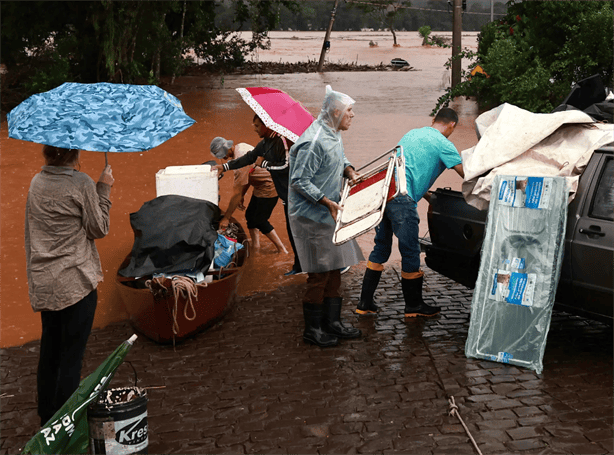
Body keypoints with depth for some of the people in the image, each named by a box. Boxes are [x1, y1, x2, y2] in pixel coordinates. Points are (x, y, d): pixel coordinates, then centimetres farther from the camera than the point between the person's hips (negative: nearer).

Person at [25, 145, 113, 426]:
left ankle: (47, 417, 30)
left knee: (49, 351, 18)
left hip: (42, 282, 7)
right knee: (72, 356, 1)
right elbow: (99, 229, -5)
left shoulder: (36, 183, 7)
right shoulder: (81, 184, -13)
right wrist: (104, 190, 2)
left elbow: (31, 231, 14)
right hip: (76, 280, -7)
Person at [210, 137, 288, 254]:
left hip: (269, 188, -10)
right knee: (250, 216, 12)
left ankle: (282, 251, 4)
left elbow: (237, 193, -27)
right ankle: (255, 247, 20)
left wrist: (226, 218, -21)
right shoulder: (241, 146, 0)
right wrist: (241, 196, 12)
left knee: (260, 222, -4)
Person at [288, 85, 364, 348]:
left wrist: (350, 171, 6)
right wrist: (327, 202, -24)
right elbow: (300, 181, -22)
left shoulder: (334, 135, 9)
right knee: (319, 273, -4)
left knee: (334, 269, 14)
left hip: (328, 214, 10)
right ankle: (312, 330, 9)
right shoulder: (314, 141, -22)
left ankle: (332, 323, 25)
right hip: (311, 216, -10)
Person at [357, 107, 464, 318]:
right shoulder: (442, 144, 0)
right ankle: (414, 305, 17)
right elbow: (466, 175, 1)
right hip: (401, 199, -8)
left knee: (381, 248, 16)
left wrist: (429, 197, 33)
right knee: (410, 253, 5)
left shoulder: (412, 133, 24)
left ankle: (365, 303, 19)